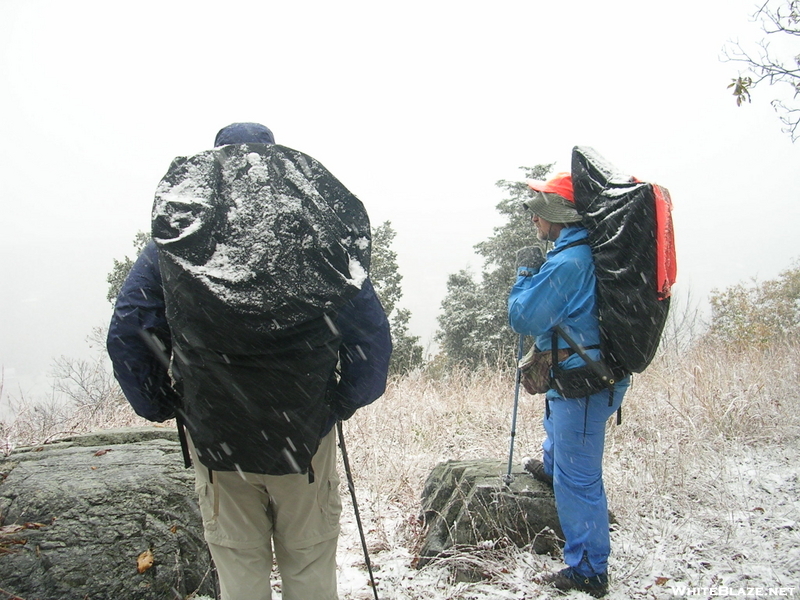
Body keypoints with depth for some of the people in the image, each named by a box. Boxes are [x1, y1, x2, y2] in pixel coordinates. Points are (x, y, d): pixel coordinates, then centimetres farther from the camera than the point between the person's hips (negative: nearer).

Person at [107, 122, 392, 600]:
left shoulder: (172, 240, -1)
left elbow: (126, 333, -3)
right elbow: (372, 333, -8)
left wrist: (158, 406, 8)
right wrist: (345, 402, 3)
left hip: (214, 438, 1)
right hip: (306, 435, 0)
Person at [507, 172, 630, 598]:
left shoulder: (566, 262, -24)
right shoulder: (596, 251, 7)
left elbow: (523, 319, -20)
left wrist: (525, 273, -8)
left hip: (582, 383, -10)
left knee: (577, 479, 0)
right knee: (555, 415, 38)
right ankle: (551, 466, 64)